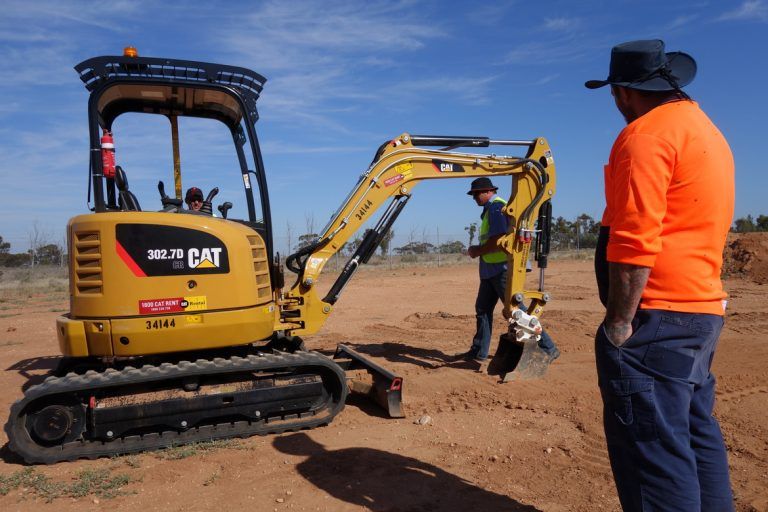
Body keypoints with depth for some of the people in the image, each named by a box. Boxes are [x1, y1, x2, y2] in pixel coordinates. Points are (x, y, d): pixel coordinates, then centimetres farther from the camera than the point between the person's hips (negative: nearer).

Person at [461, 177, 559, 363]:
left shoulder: (496, 207, -14)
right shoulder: (490, 208, 18)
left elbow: (498, 241, -23)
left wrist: (477, 251, -10)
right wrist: (478, 250, 8)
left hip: (502, 269, -11)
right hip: (491, 269, 11)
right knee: (483, 308, 14)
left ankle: (548, 349, 0)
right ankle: (479, 352, 24)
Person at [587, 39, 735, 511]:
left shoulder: (647, 134, -13)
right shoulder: (707, 131, 18)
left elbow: (633, 244, -22)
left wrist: (619, 322, -16)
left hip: (657, 317, -10)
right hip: (703, 308, 10)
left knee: (652, 447, -4)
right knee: (695, 434, 18)